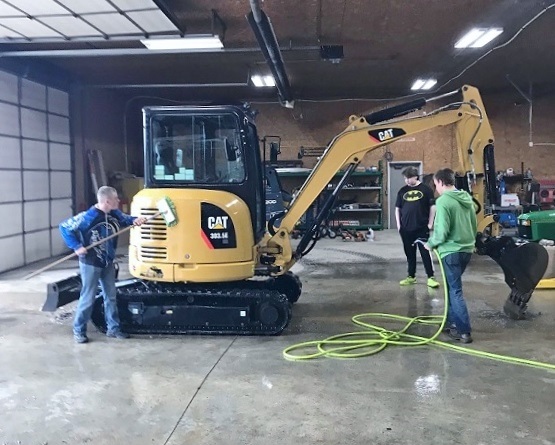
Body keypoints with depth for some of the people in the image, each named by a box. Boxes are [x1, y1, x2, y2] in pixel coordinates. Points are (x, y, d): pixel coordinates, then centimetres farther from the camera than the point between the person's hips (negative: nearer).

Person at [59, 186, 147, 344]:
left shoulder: (114, 213, -3)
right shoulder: (88, 217, -23)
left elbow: (126, 220, 14)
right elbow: (64, 227, -18)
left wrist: (135, 220, -11)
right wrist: (76, 247, -20)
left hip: (108, 263, 7)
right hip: (90, 264, -7)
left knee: (110, 296, 13)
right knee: (88, 298, 2)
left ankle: (113, 328, 25)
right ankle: (79, 330, 19)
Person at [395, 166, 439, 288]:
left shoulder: (425, 189, -2)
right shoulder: (402, 191, 8)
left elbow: (432, 207, 0)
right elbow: (397, 208, 14)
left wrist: (430, 223, -4)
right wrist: (398, 224, 6)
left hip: (422, 228, -4)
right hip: (406, 228, 4)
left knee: (425, 253, -3)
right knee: (410, 253, 12)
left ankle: (431, 277, 2)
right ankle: (411, 276, 21)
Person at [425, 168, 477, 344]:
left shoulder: (443, 201, -16)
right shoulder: (467, 198, 9)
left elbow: (441, 232, -19)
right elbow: (474, 225, 15)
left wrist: (430, 244, -2)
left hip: (451, 251, -8)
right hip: (467, 249, 8)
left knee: (455, 291, -2)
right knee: (452, 287, 21)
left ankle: (464, 331, -2)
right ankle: (452, 322, 29)